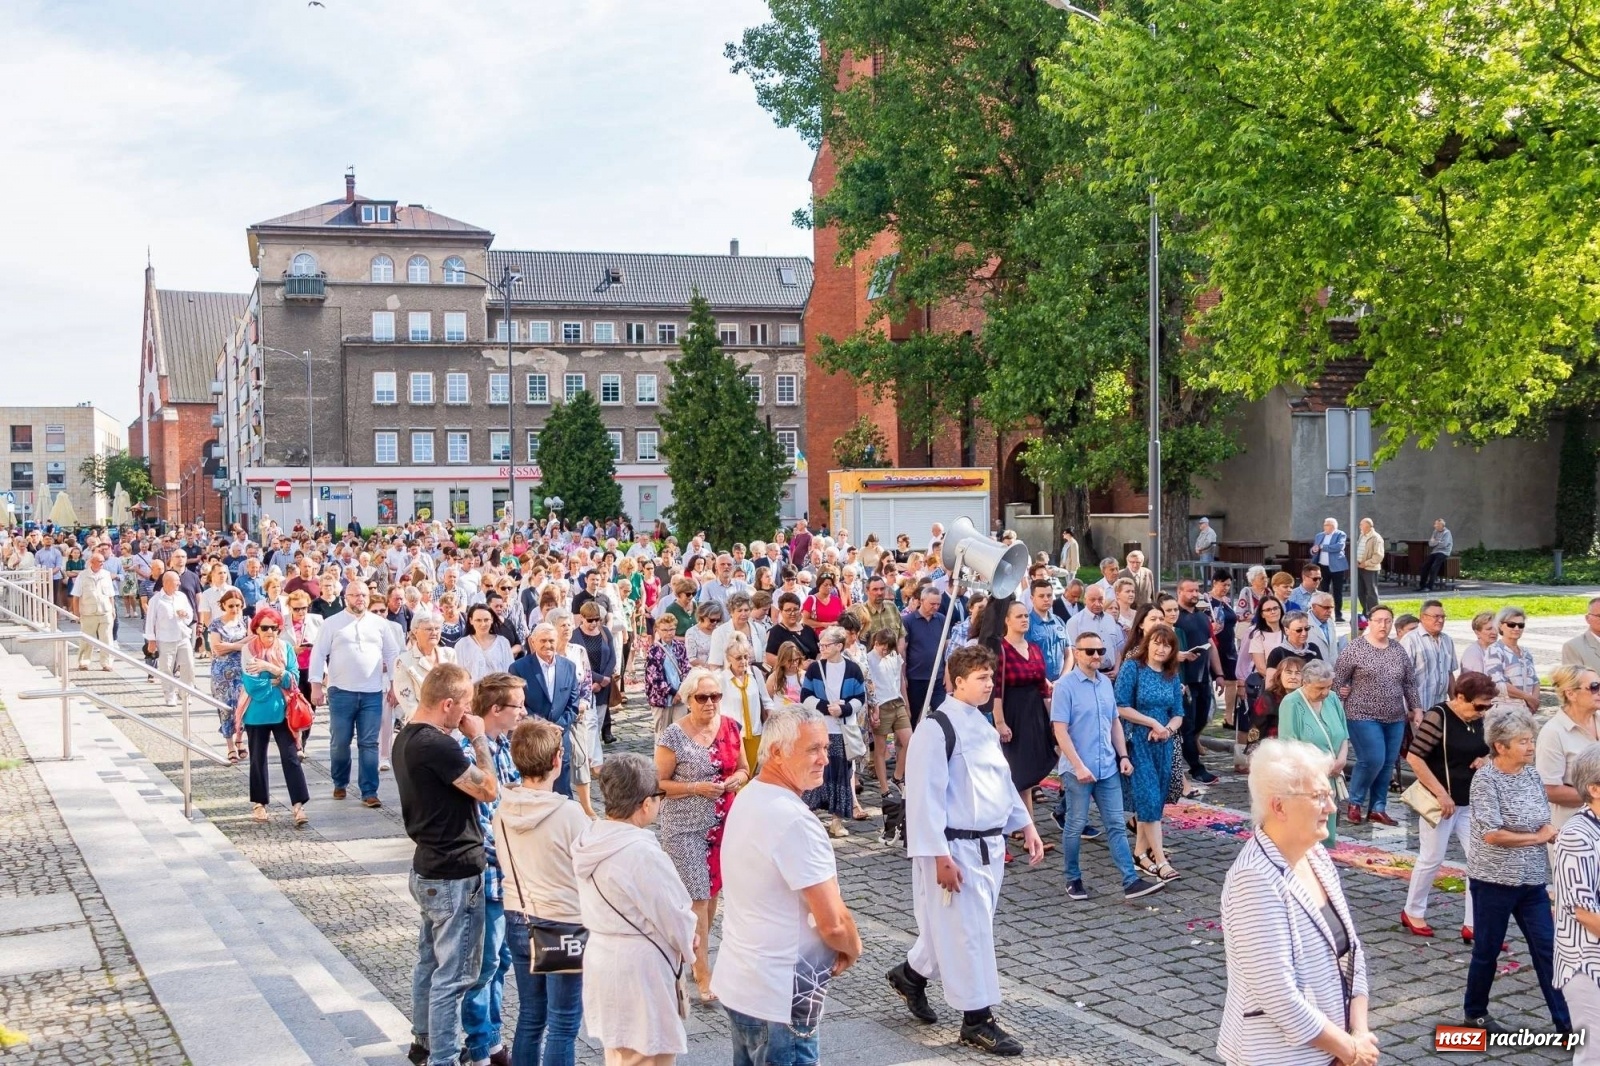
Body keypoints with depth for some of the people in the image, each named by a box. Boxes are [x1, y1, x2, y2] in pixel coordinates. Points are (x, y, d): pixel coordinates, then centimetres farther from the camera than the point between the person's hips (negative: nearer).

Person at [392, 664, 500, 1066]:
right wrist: (479, 739, -12)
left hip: (427, 868, 10)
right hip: (455, 875, -10)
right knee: (454, 975, -1)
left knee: (430, 960, 22)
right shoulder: (437, 746, -26)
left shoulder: (406, 738, 6)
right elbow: (489, 790, -18)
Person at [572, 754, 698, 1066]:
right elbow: (675, 918, -18)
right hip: (639, 970, -9)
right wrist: (688, 944, 6)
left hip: (601, 958, 9)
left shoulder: (589, 842, 0)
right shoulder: (642, 853, -26)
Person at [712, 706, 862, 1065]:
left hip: (735, 981, 9)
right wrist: (853, 948, -1)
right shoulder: (795, 821, -24)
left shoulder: (748, 797, 5)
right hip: (777, 996, -9)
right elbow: (833, 924, -23)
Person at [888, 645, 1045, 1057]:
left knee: (951, 925, 19)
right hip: (956, 848, -9)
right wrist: (941, 857, -22)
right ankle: (978, 1019, 11)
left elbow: (1002, 781, 22)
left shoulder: (983, 725, 11)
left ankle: (911, 974, 42)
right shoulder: (936, 728, -17)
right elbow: (925, 797, -20)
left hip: (989, 845, 9)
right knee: (968, 930, -1)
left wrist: (1026, 826, 16)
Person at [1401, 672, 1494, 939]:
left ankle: (1473, 924, 11)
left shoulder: (1477, 720, 2)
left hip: (1471, 802, 6)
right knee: (1432, 859, 5)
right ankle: (1413, 912, 26)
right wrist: (1441, 794, -20)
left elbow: (1486, 751, 20)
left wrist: (1484, 759, -5)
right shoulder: (1438, 716, -17)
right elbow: (1414, 757, -21)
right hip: (1440, 800, -6)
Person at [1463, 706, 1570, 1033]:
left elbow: (1547, 826, 12)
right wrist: (1536, 837, -11)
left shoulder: (1532, 774, 4)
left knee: (1548, 948, 4)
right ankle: (1474, 1013, 26)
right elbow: (1491, 834, -21)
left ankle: (1566, 1022, 9)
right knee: (1487, 949, 8)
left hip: (1532, 881, 5)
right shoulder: (1486, 779, -15)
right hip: (1494, 881, -5)